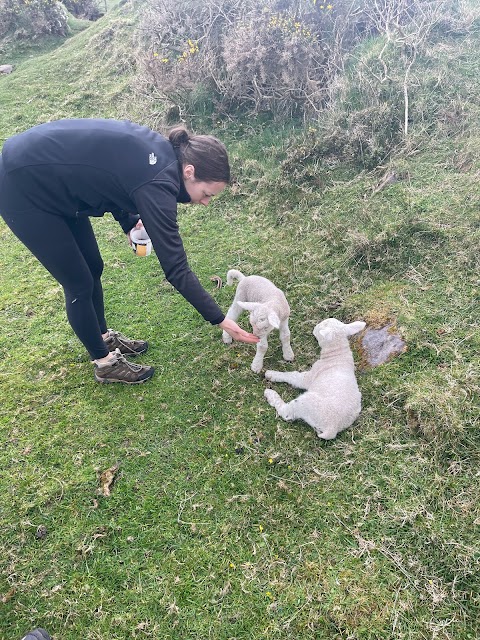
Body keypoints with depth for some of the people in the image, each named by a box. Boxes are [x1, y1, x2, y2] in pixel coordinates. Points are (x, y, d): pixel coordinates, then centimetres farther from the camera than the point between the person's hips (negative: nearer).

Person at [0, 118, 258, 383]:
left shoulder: (161, 151, -4)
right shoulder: (157, 182, -28)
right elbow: (176, 269, -26)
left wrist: (129, 222, 4)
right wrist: (220, 320, -20)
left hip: (49, 174, 9)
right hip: (22, 188, -9)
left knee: (93, 267, 14)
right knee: (79, 283, -1)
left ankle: (104, 337, 36)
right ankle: (105, 363, 19)